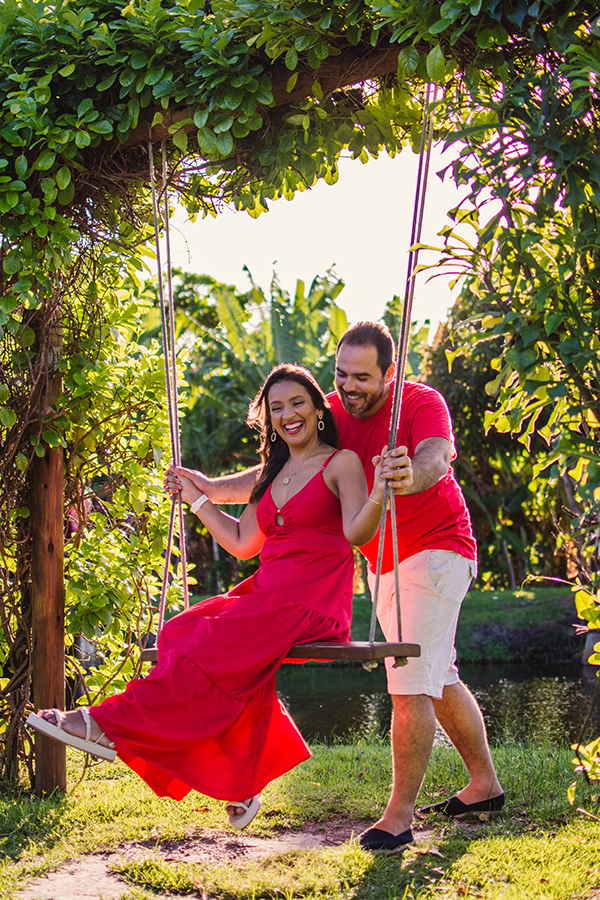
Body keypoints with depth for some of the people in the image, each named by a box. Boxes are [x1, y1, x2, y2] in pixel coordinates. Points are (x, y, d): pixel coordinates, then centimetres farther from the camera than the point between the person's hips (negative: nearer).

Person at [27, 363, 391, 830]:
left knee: (211, 644, -27)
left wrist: (378, 498, -34)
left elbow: (356, 534, -14)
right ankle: (238, 779, -15)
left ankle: (109, 725, -21)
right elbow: (242, 543, 27)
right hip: (267, 592, 7)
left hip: (313, 603, -7)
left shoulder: (342, 463, 0)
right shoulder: (276, 471, 22)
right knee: (181, 633, -17)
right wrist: (197, 497, 30)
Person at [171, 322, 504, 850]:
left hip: (436, 551, -7)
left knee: (410, 686, -15)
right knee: (437, 679, 16)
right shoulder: (332, 412, -2)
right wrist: (213, 489, -12)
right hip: (385, 564, 7)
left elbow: (436, 457, -39)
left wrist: (411, 476, -62)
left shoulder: (422, 402, -19)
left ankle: (400, 814, -8)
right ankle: (484, 785, 31)